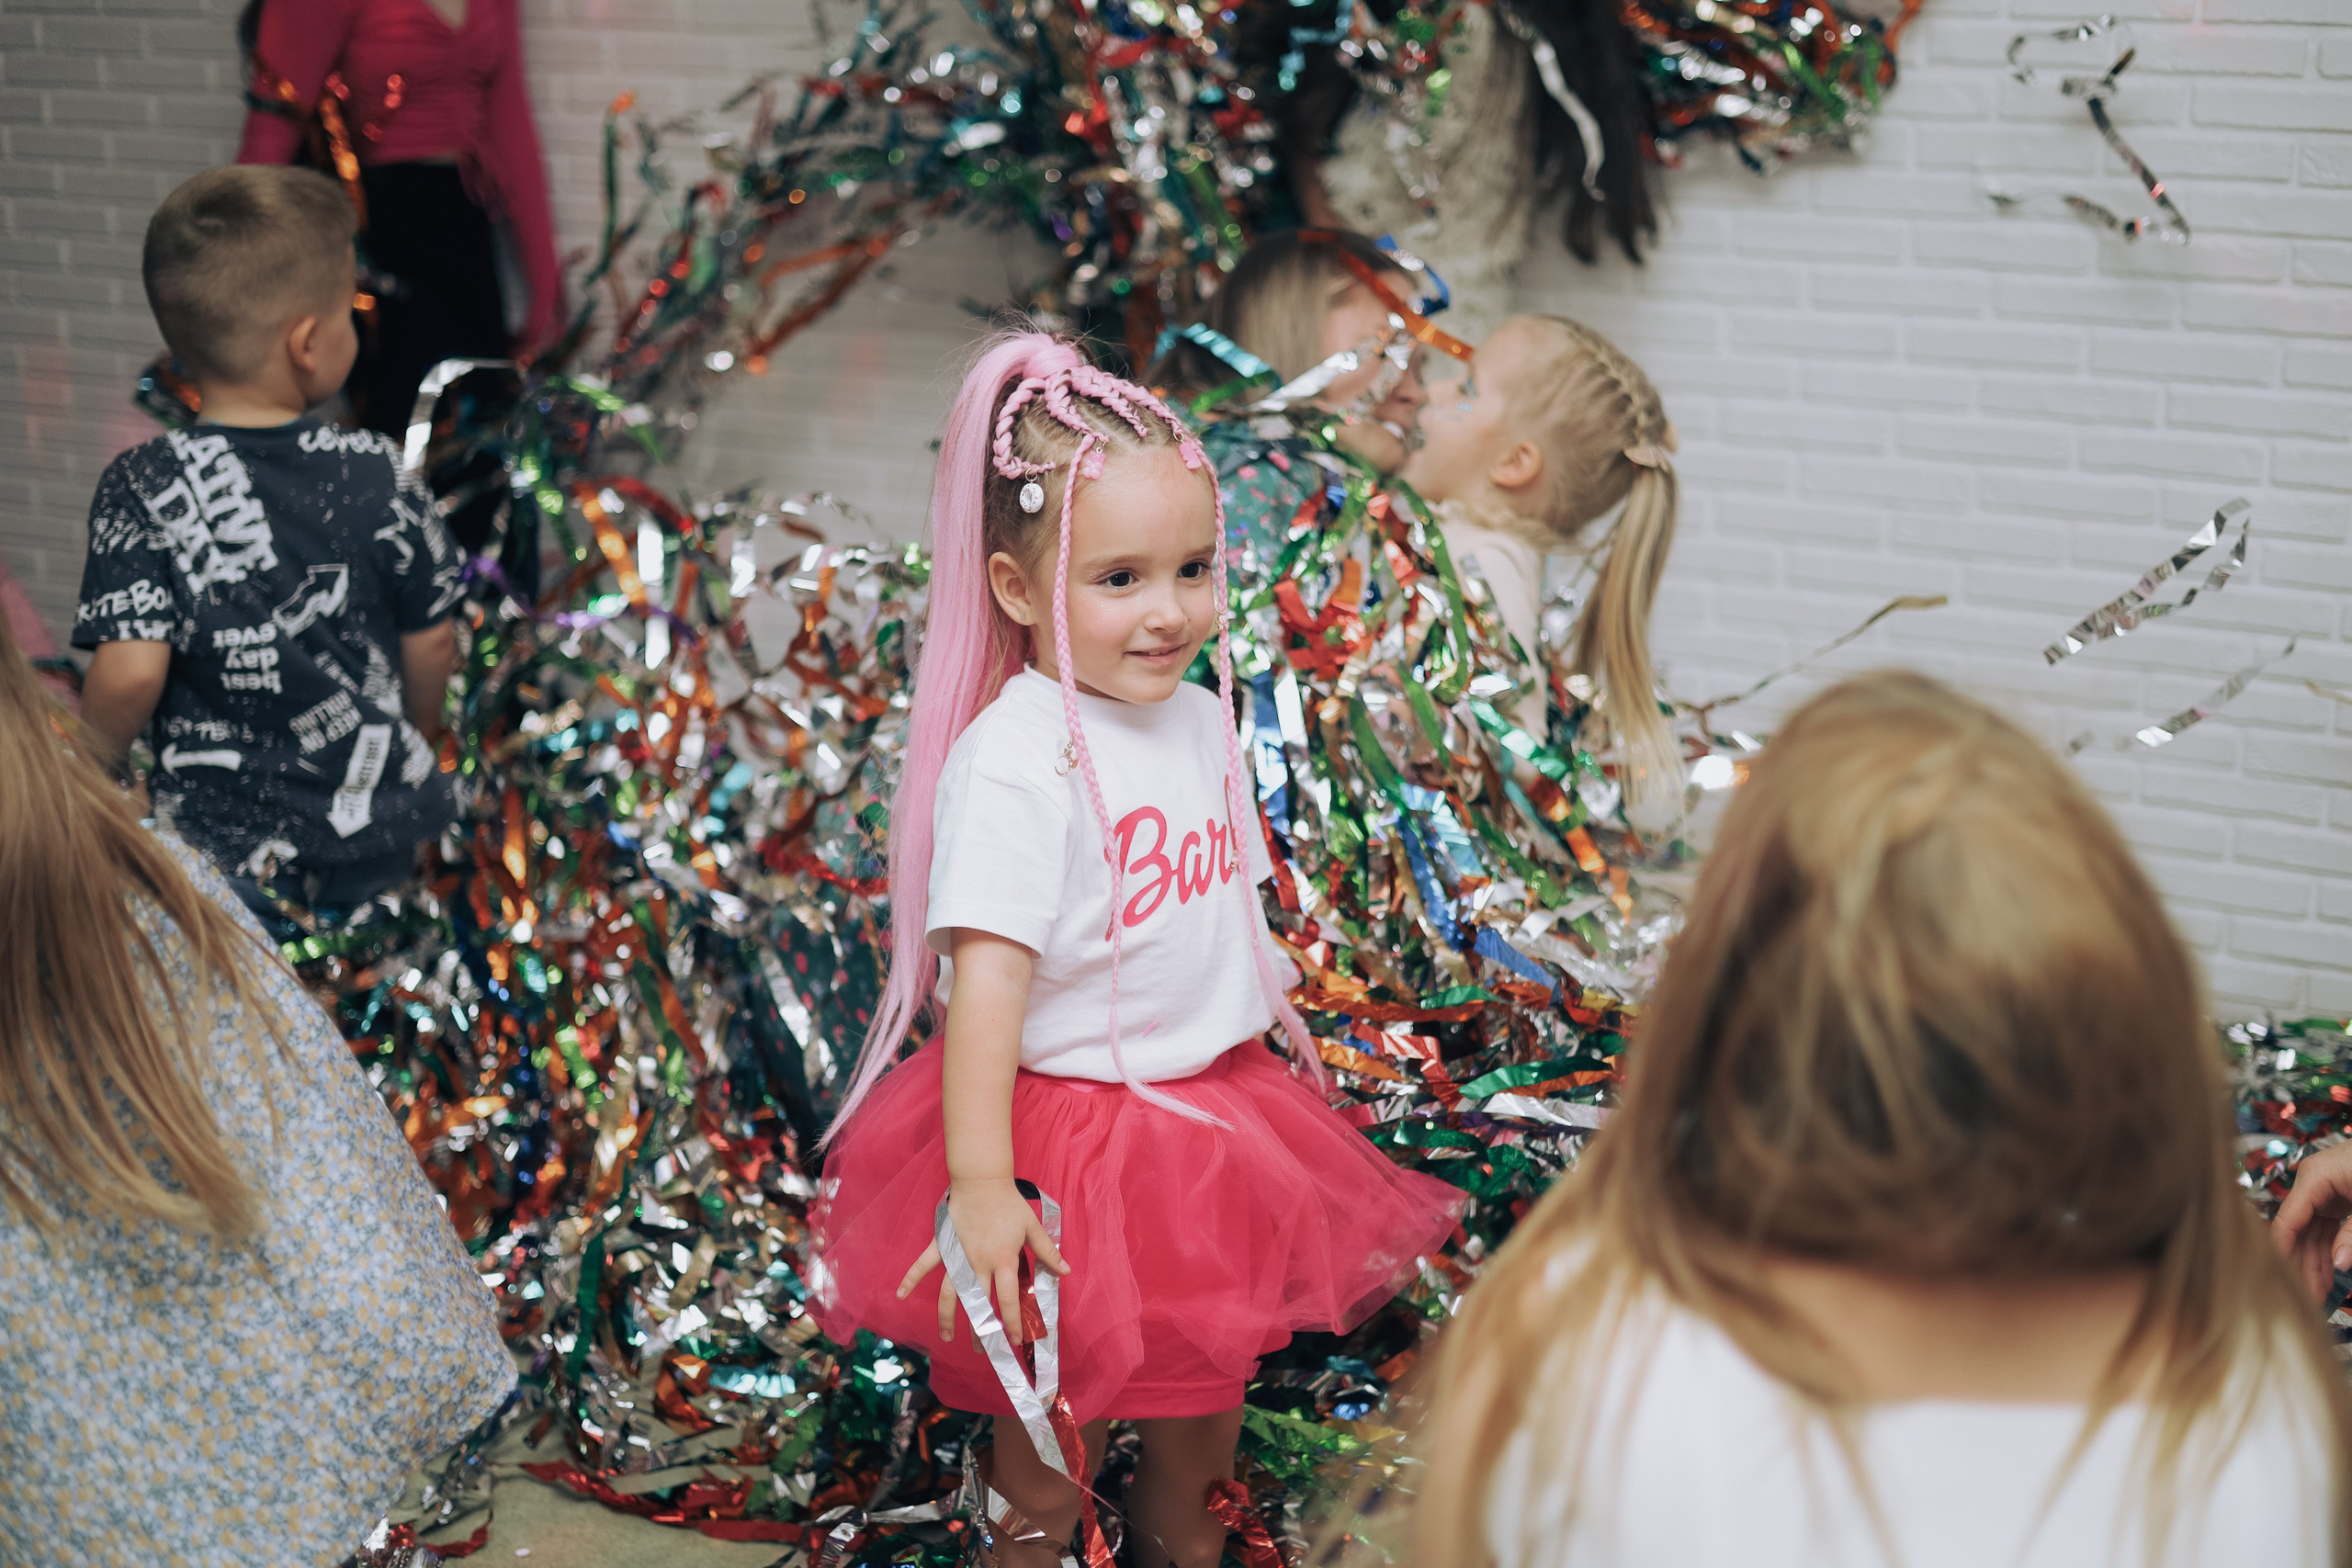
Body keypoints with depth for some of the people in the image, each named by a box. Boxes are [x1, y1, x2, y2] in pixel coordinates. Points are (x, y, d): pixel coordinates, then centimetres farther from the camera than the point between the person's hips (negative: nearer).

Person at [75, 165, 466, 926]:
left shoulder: (143, 489, -13)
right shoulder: (375, 473, -7)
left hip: (228, 853, -2)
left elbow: (130, 675, -18)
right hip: (378, 843, 2)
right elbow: (431, 643, 2)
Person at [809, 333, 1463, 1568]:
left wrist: (1274, 1049, 21)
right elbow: (988, 972, -27)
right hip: (1066, 1129, -7)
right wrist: (980, 1183, -31)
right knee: (1055, 1422, 6)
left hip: (1217, 1110, 8)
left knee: (1211, 1373, 24)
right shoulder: (1011, 761, -23)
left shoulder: (1201, 721, 1)